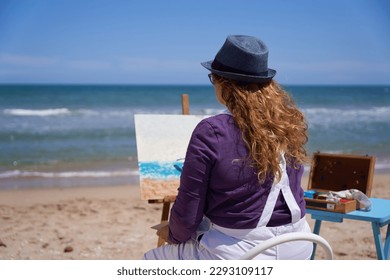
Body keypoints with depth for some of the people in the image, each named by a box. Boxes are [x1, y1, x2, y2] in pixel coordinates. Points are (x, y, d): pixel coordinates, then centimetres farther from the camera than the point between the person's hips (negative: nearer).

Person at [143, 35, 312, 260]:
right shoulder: (291, 124, -3)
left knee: (151, 261, 21)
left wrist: (174, 234, 10)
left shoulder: (210, 132, -18)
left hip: (236, 256, -6)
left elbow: (188, 214, -12)